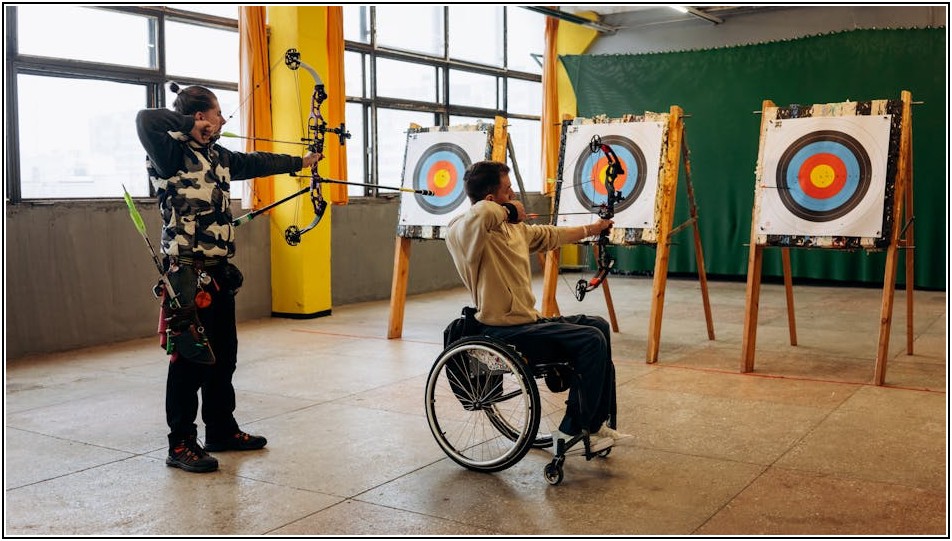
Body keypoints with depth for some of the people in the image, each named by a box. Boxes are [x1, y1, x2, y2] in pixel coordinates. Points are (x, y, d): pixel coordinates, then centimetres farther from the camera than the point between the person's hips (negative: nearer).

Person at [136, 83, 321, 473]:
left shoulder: (217, 157, 13)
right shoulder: (171, 154, -11)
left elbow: (257, 163, 27)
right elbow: (146, 120, -29)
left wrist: (300, 162, 36)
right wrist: (191, 125, -15)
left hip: (219, 273, 9)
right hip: (188, 276, -9)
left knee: (223, 354, 16)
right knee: (190, 357, -2)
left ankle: (222, 430, 29)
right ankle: (181, 444, 9)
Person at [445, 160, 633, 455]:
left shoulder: (513, 228, 11)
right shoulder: (464, 232, -18)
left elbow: (549, 235, 29)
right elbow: (481, 213, -42)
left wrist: (592, 229, 39)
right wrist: (508, 210, -20)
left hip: (527, 321, 10)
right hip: (503, 331, -10)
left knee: (598, 326, 15)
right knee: (590, 341, -17)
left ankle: (599, 422, 18)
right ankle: (572, 431, -4)